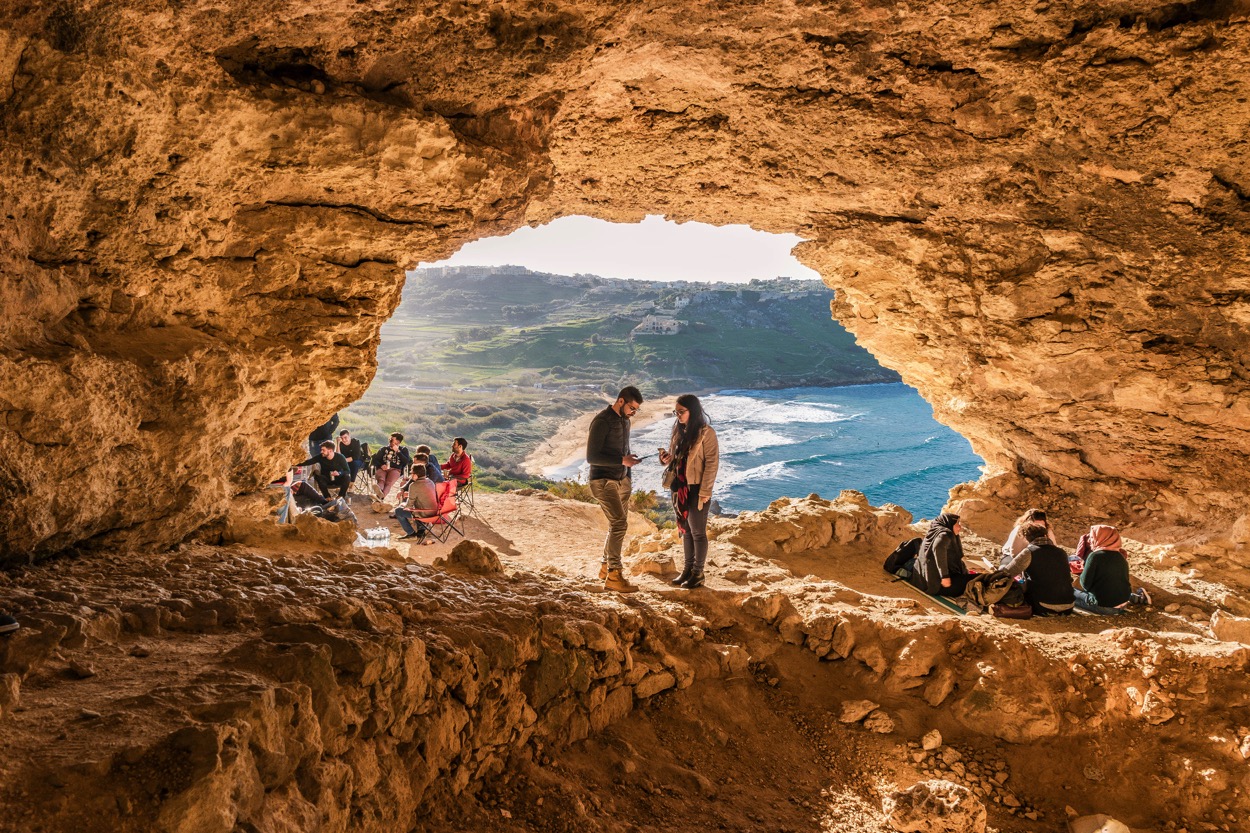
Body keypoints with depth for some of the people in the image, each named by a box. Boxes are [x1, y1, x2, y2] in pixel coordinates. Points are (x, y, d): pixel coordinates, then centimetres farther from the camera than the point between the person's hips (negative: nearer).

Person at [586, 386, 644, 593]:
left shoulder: (624, 420, 11)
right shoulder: (601, 421, -16)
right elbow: (591, 457, -19)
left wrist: (628, 478, 21)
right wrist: (622, 461, -24)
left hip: (621, 481, 9)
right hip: (603, 481, -9)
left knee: (618, 525, 12)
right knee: (619, 523, -16)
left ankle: (606, 567, 25)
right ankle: (614, 576, -15)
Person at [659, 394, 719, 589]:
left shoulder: (706, 433, -13)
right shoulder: (678, 431, 8)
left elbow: (712, 463, -15)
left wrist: (704, 492, -18)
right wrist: (667, 458, -6)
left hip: (696, 489, -7)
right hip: (679, 487, 7)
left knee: (698, 532, 4)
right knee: (685, 530, 15)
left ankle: (698, 573, 14)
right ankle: (687, 569, 26)